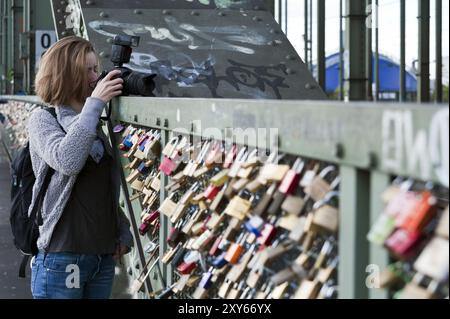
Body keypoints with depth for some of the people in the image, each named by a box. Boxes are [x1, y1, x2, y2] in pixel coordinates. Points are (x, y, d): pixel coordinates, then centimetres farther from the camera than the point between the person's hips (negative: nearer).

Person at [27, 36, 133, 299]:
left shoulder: (98, 124, 14)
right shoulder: (43, 119, -3)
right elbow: (66, 160, -24)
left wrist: (123, 233, 11)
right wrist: (94, 104, -20)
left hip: (104, 257, 6)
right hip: (61, 259, -6)